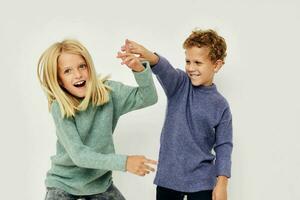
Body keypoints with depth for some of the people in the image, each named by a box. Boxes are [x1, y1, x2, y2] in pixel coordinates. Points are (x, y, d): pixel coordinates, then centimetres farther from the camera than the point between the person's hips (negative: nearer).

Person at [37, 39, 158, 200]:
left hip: (100, 182, 3)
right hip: (64, 183, -2)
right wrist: (124, 162, -36)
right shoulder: (60, 108, -20)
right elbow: (79, 155, -26)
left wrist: (140, 70, -30)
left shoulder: (107, 92, -12)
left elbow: (148, 98, -12)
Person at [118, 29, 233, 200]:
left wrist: (222, 183, -9)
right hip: (168, 176, 1)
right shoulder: (180, 84, -2)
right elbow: (165, 70, -24)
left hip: (202, 181, -1)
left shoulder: (220, 105, -3)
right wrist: (150, 57, -46)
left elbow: (223, 146, -1)